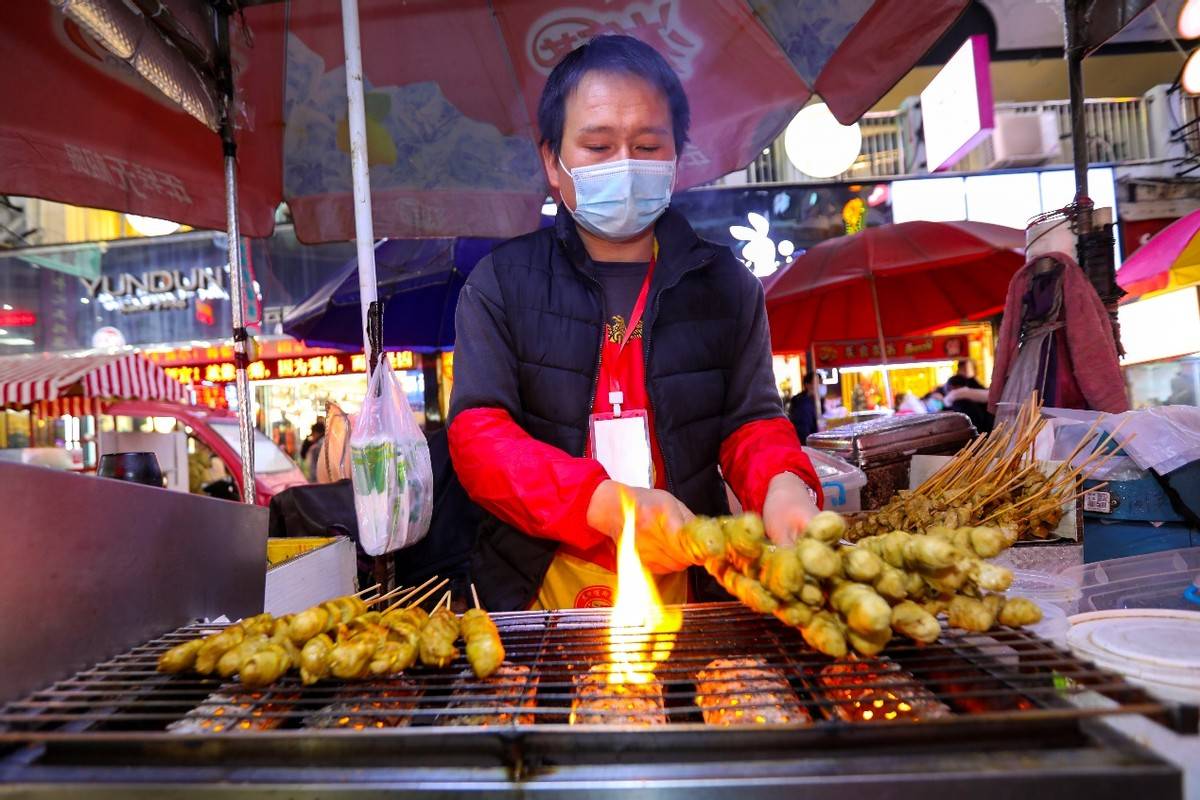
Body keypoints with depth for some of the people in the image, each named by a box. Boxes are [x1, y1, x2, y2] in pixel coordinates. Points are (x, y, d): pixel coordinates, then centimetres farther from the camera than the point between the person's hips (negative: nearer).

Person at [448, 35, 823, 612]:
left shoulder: (725, 285, 9)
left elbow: (750, 421, 9)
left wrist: (783, 483, -16)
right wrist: (605, 503, -23)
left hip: (686, 588, 3)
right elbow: (477, 435, -6)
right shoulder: (500, 284, 2)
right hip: (541, 591, -2)